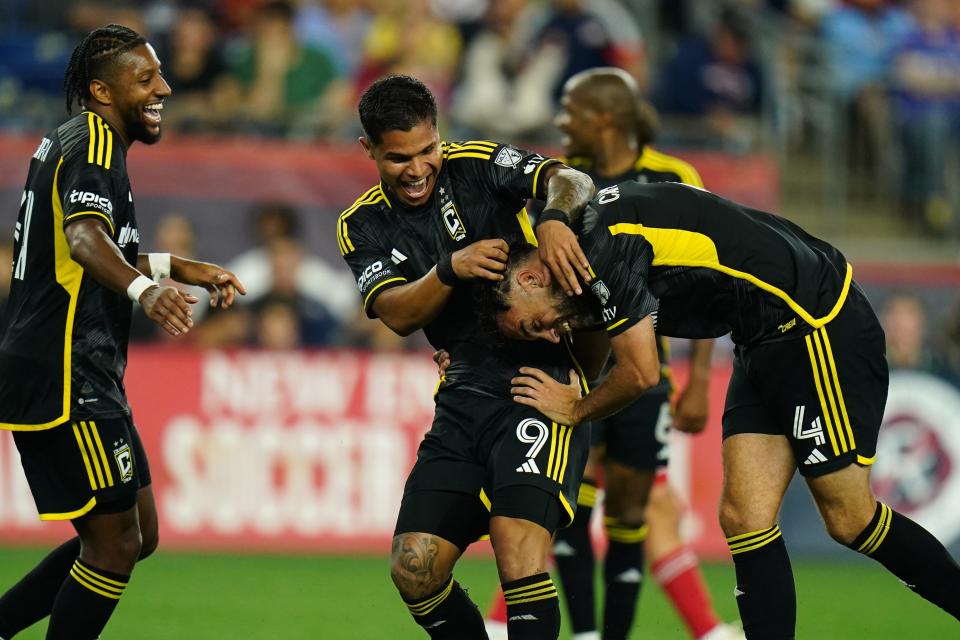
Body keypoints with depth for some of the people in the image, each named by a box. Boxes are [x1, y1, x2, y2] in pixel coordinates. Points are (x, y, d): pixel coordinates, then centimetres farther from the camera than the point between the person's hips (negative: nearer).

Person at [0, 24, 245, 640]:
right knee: (115, 543, -9)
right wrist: (143, 287, -52)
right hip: (67, 382, -11)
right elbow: (84, 236, -34)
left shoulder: (71, 141, 18)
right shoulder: (93, 144, -13)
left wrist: (174, 266, 34)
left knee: (139, 535, 14)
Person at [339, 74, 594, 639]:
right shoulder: (364, 226, 7)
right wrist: (451, 269, -25)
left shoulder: (475, 164, -2)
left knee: (517, 537, -25)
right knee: (414, 568, -4)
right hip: (466, 396, 5)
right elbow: (398, 315, -7)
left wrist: (555, 219, -37)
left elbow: (570, 182, -15)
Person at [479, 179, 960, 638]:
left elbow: (642, 374, -13)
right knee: (743, 516, 0)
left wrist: (575, 409, 4)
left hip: (820, 329, -10)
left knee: (850, 520, -3)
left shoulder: (605, 250, -20)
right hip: (764, 342, 10)